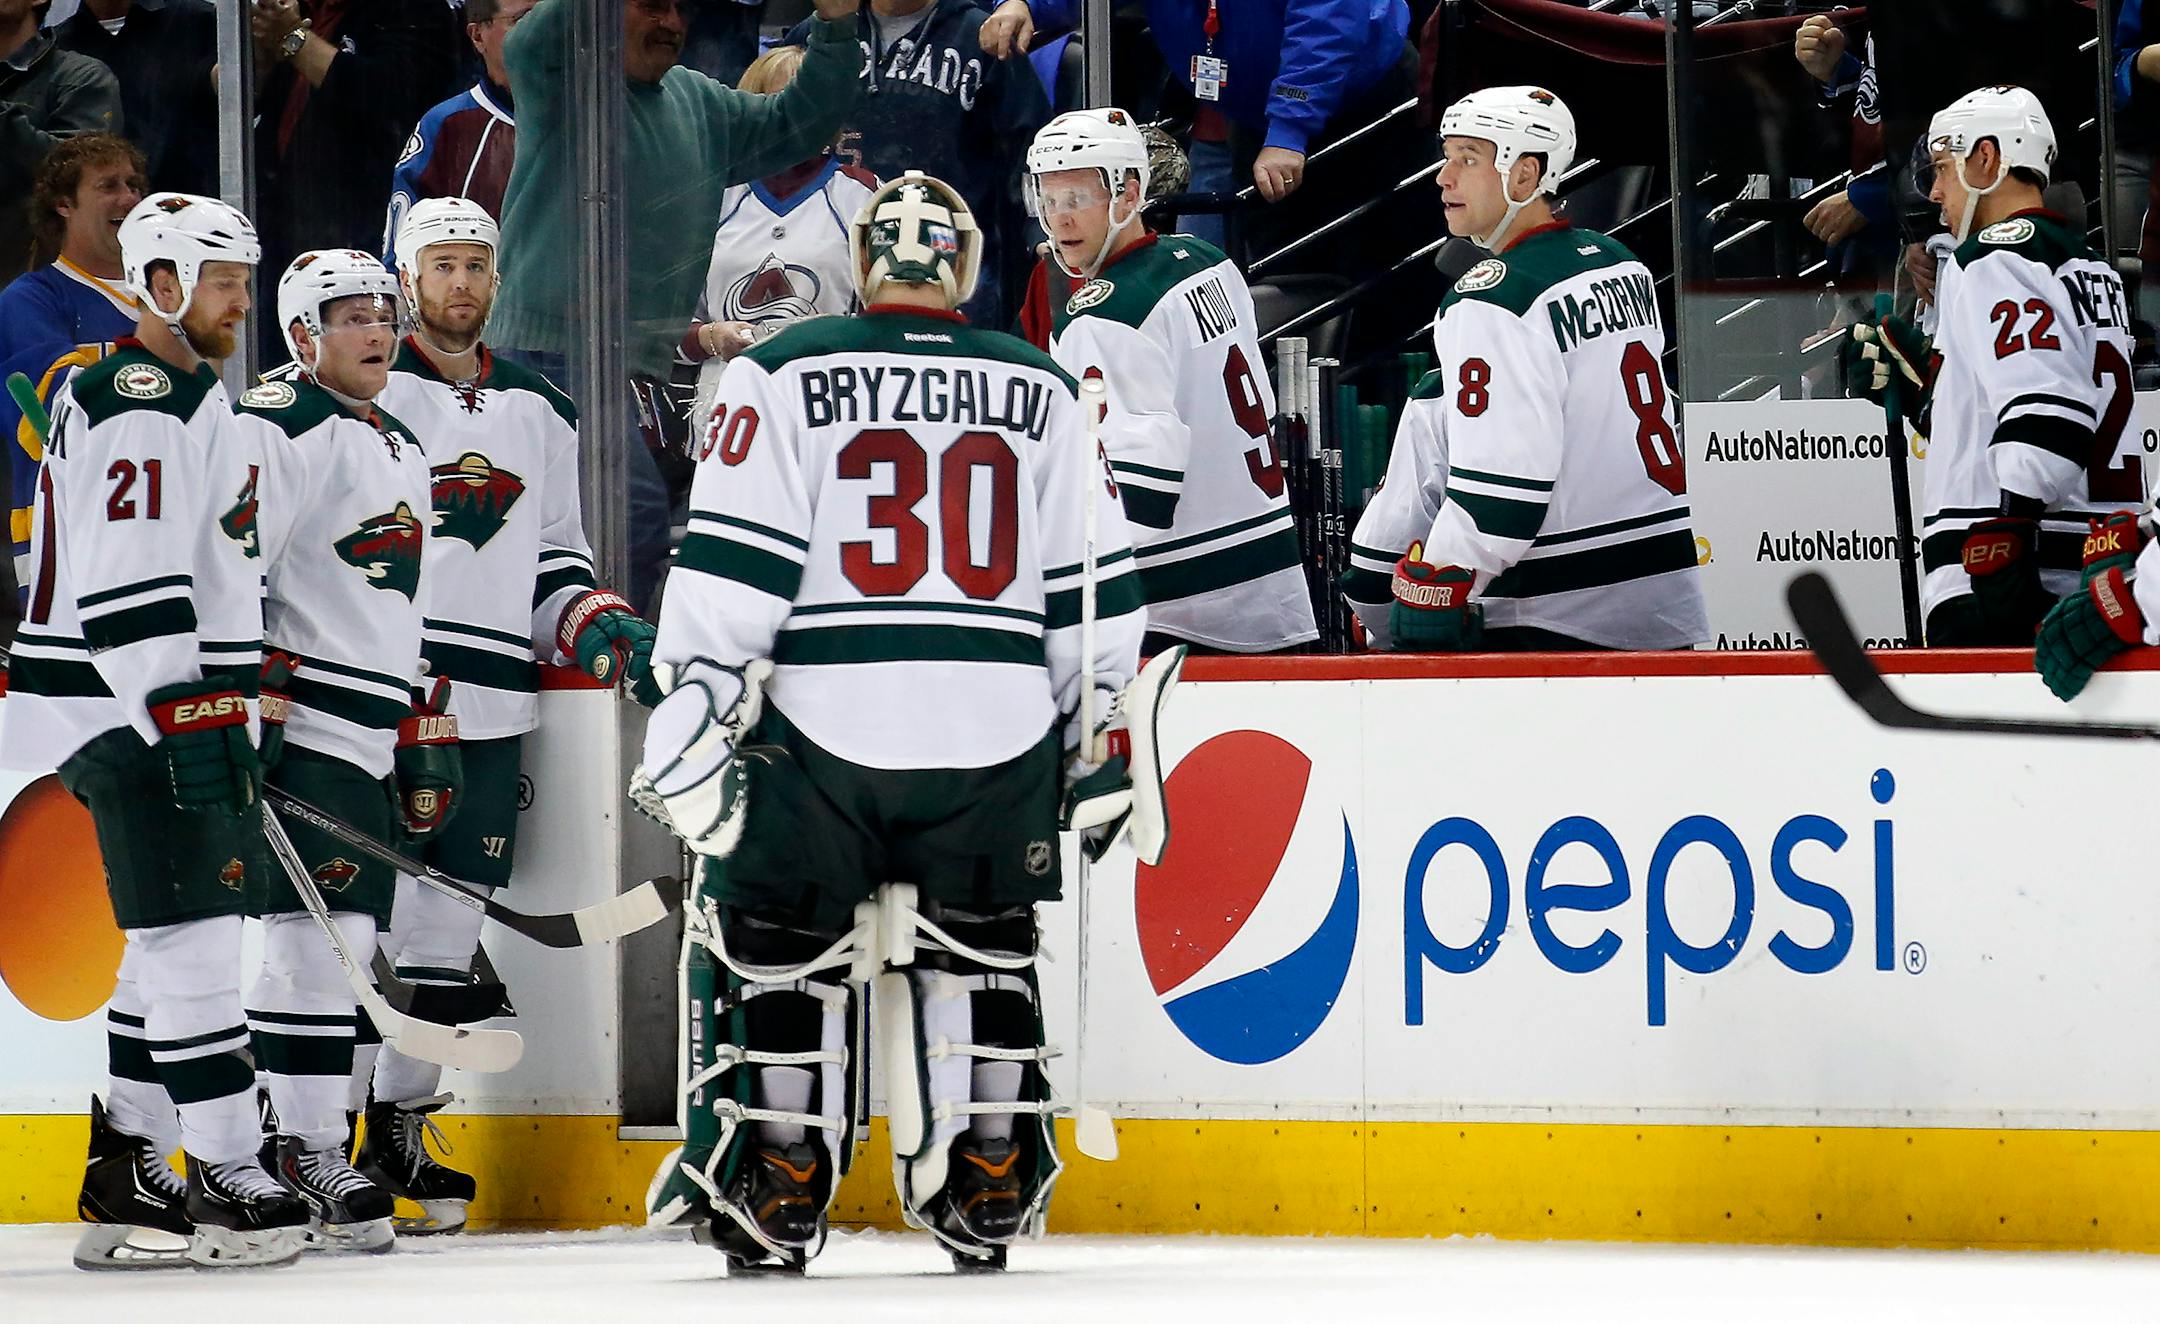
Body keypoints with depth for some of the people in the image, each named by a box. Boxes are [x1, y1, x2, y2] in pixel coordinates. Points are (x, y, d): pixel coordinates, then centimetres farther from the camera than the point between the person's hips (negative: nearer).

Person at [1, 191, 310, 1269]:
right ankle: (223, 1181, -9)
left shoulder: (185, 397, 20)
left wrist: (229, 724, 27)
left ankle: (123, 1179, 14)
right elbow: (127, 584, -23)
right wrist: (188, 724, -26)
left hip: (164, 708, 11)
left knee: (172, 942, 12)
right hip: (134, 708, -11)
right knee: (193, 938, -10)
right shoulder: (143, 402, -14)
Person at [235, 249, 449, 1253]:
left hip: (373, 735, 9)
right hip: (299, 726, -9)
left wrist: (427, 736, 24)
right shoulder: (275, 428, -8)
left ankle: (265, 1125, 15)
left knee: (344, 938, 7)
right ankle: (310, 1157, -10)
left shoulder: (403, 452, 22)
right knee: (318, 935, -13)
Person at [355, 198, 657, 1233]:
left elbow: (552, 561, 24)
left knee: (447, 931, 4)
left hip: (488, 715, 5)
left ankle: (398, 1133, 13)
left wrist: (598, 624, 7)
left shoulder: (540, 413, 19)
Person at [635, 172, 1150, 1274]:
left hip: (821, 728, -2)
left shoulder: (782, 376, 0)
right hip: (995, 730, 2)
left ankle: (776, 1188, 9)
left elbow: (733, 564, -8)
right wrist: (1093, 719, 20)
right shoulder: (1039, 390, 8)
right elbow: (1094, 581, 10)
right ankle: (991, 1185, 14)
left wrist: (689, 706, -6)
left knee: (781, 945, 10)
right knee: (982, 952, 16)